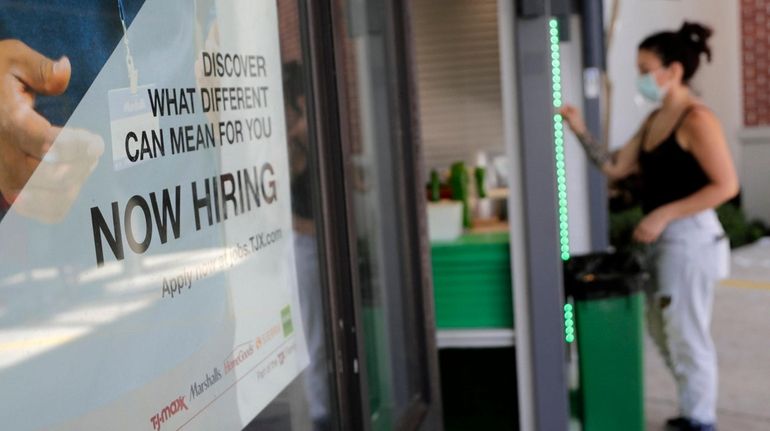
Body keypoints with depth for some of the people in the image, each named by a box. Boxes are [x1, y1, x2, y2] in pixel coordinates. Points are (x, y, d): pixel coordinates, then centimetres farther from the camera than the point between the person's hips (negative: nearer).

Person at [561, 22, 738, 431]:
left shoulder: (697, 120, -15)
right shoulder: (655, 120, 11)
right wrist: (581, 131, -3)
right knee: (664, 332, 18)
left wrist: (664, 214, -21)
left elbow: (726, 185, -19)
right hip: (663, 240, 9)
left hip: (690, 238, -9)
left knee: (687, 335, 2)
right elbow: (614, 167, 9)